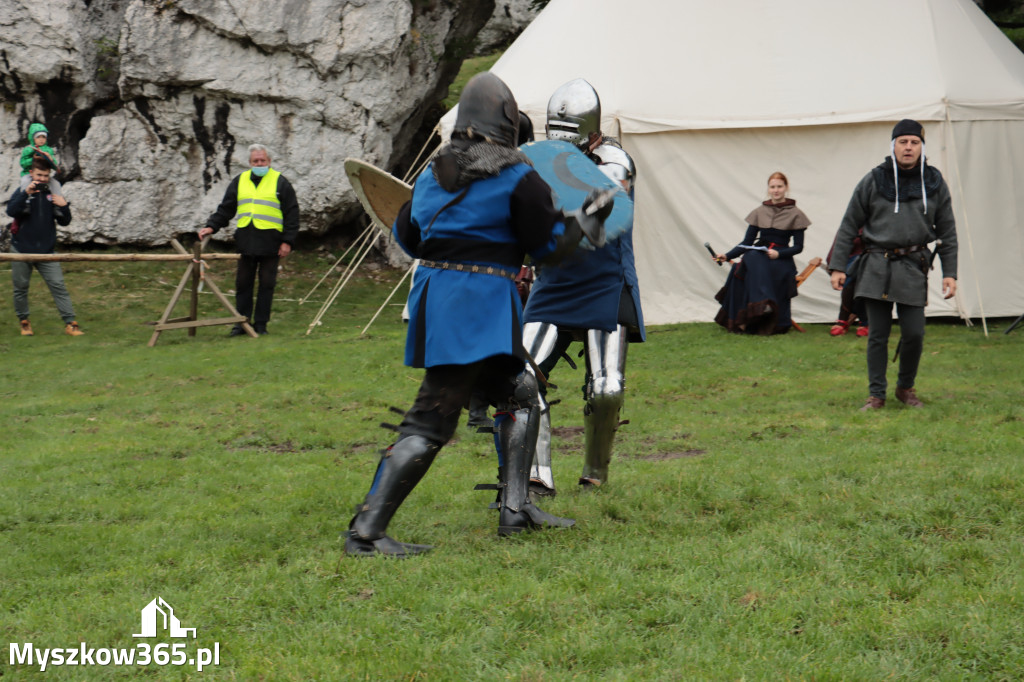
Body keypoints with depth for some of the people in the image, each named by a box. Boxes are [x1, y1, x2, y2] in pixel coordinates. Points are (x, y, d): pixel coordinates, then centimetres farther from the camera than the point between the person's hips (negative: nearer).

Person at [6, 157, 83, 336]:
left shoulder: (53, 195, 6)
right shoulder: (22, 192, 1)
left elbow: (65, 222, 7)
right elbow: (11, 211, -17)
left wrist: (64, 206, -13)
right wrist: (26, 193, -27)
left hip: (46, 250, 1)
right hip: (21, 250, 0)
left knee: (58, 285, -8)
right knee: (21, 287, 8)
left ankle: (70, 323, -9)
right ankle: (23, 321, 25)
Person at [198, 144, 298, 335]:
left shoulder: (280, 182, 3)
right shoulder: (240, 181, 13)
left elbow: (292, 213, 1)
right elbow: (226, 209, 18)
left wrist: (288, 241, -5)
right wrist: (211, 226, 4)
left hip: (270, 242, -3)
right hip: (245, 242, 3)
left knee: (266, 284, 1)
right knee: (243, 283, 4)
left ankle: (261, 323, 8)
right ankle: (242, 322, 11)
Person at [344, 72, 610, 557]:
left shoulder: (434, 173, 10)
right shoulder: (517, 177, -8)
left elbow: (407, 238, 17)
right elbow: (548, 245, -2)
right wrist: (587, 220, 14)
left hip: (433, 295, 8)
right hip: (481, 302, -8)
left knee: (519, 394, 22)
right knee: (431, 422, -7)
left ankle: (515, 509, 23)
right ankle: (365, 532, -10)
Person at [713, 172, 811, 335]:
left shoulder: (795, 214, 7)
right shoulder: (759, 212, 14)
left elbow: (798, 246, 2)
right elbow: (747, 242, 11)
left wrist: (779, 253, -16)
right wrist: (727, 255, -5)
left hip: (781, 260, -2)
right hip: (757, 256, 2)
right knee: (752, 257, -34)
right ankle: (762, 303, -43)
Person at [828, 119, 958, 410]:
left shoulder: (934, 184, 6)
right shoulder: (873, 181, 2)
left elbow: (948, 232, 11)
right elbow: (849, 225, 6)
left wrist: (950, 273, 5)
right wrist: (837, 266, 1)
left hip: (914, 268, 1)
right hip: (877, 267, -1)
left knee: (914, 334, -1)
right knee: (877, 335, 1)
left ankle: (906, 388, 21)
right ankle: (876, 394, 11)